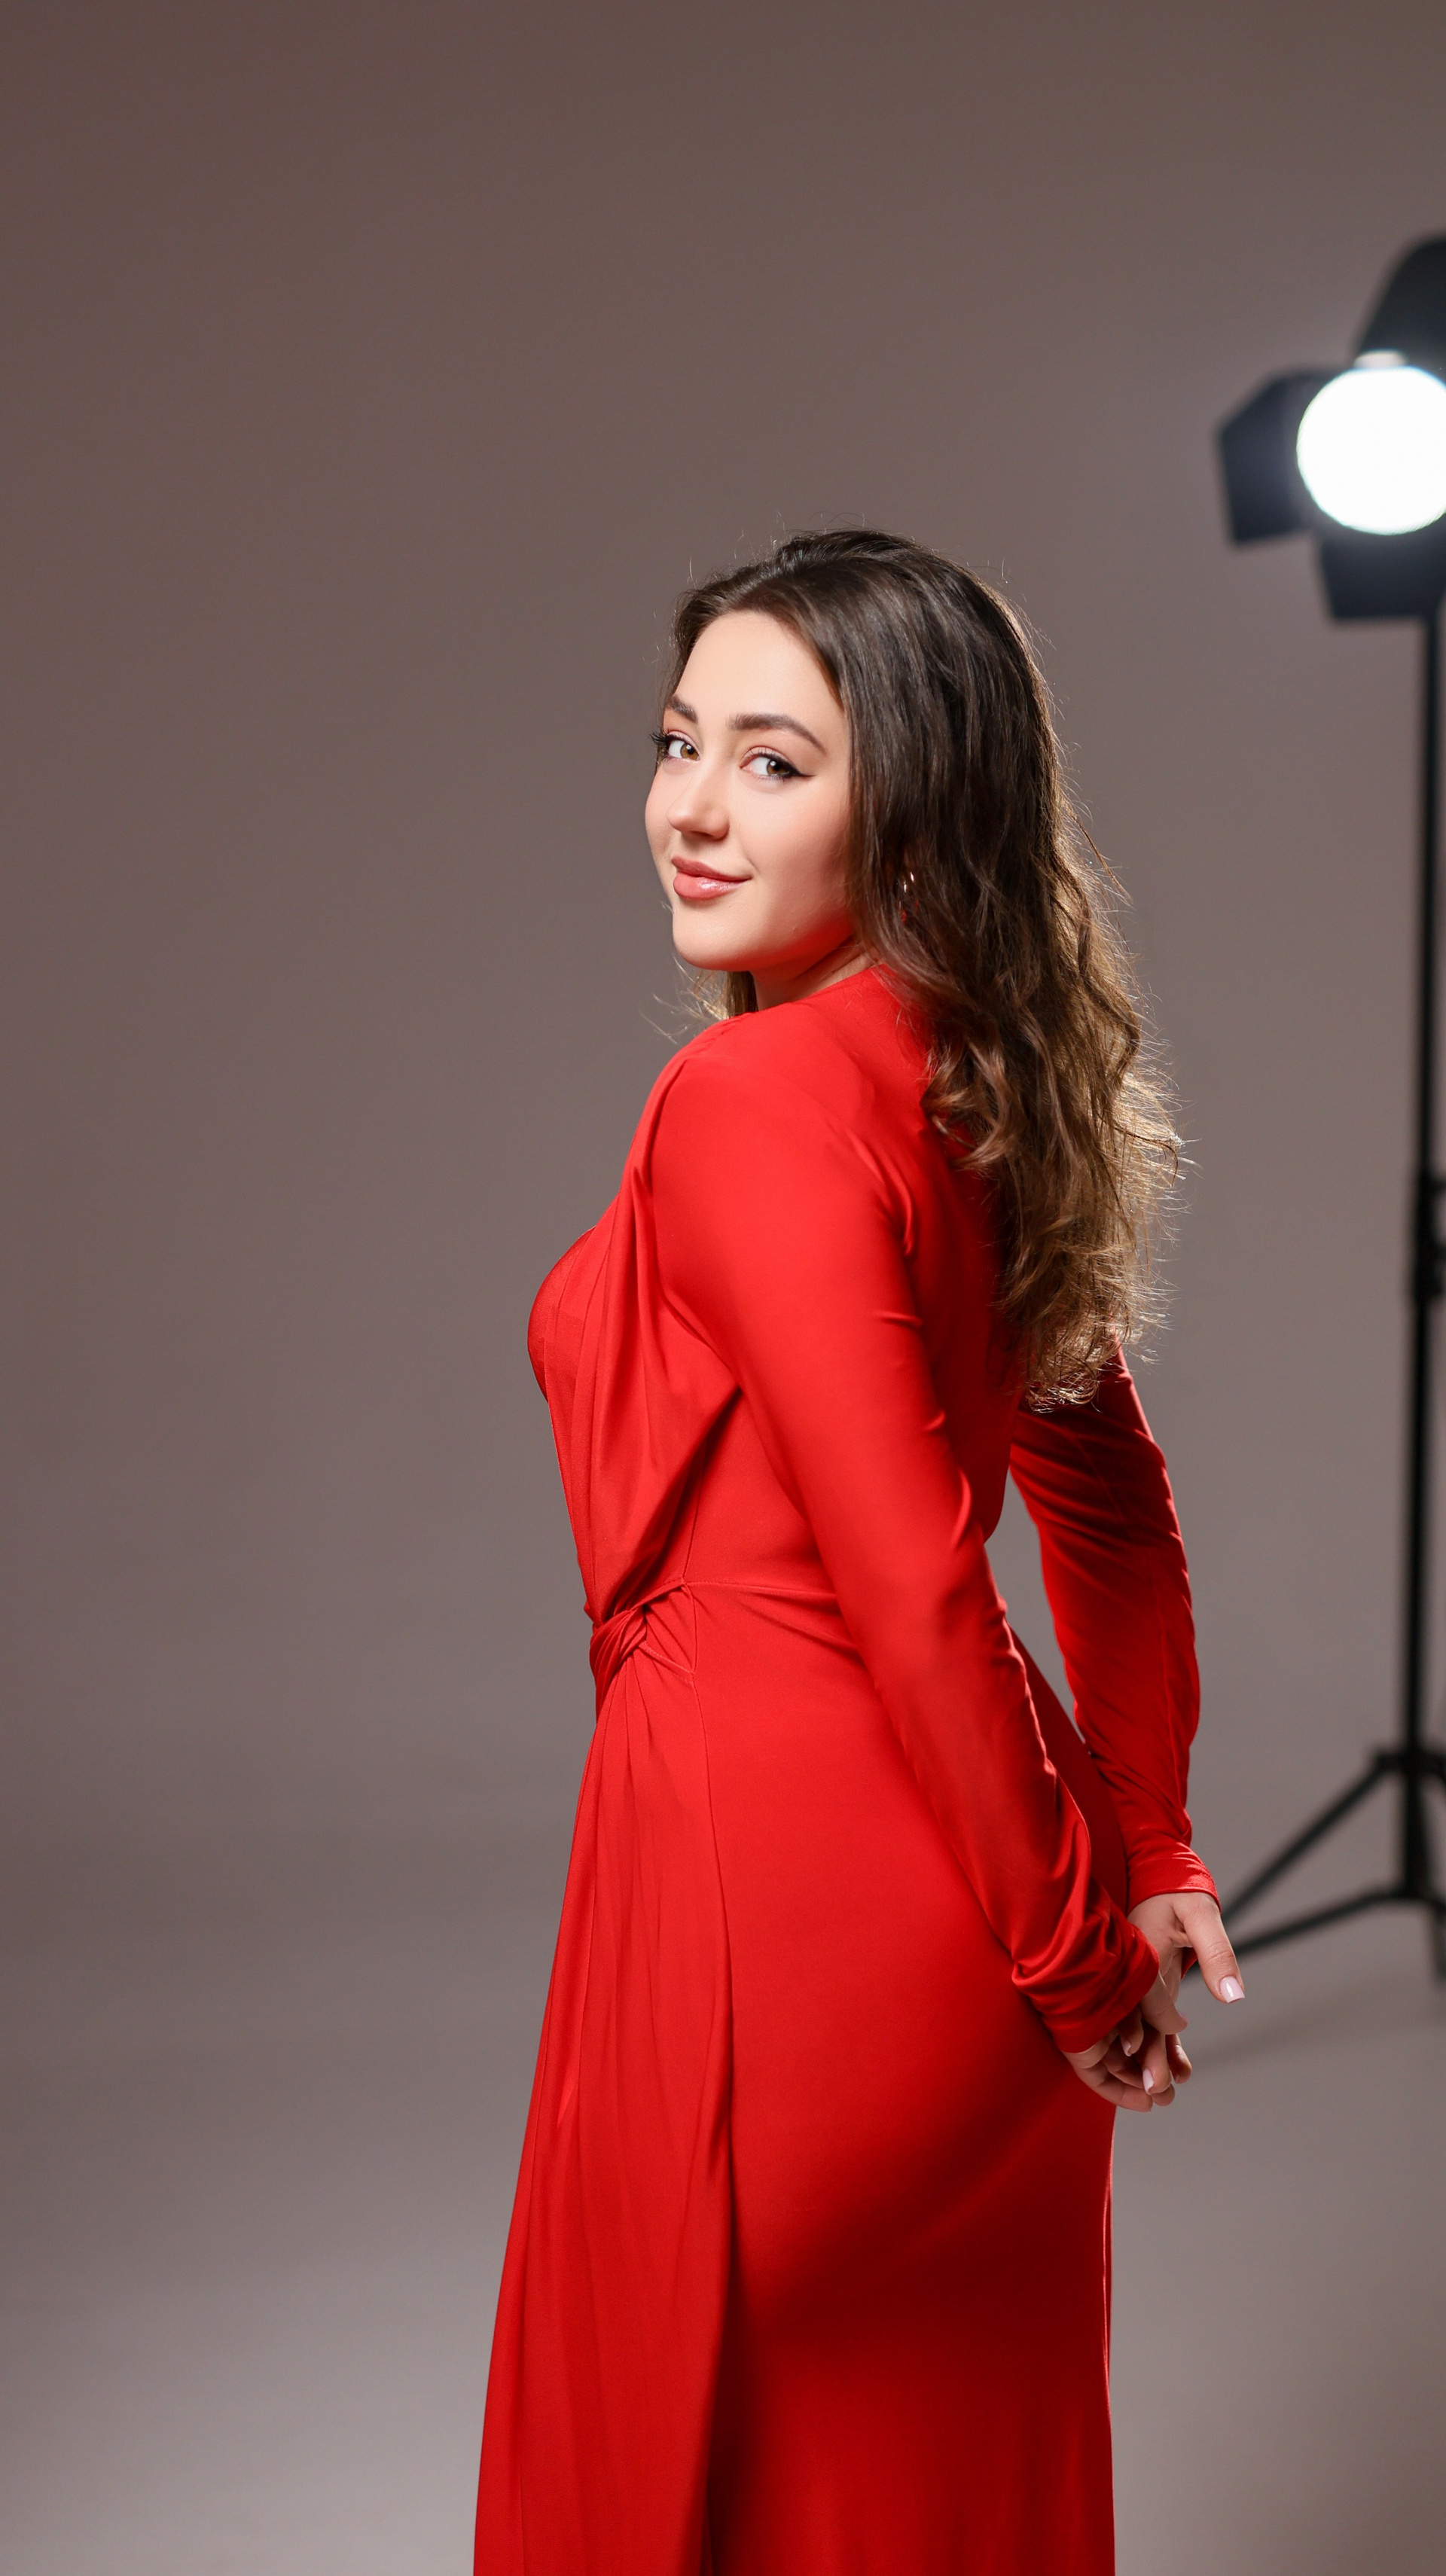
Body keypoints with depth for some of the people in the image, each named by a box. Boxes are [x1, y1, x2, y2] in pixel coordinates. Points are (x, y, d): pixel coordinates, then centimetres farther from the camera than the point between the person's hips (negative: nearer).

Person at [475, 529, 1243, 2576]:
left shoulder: (756, 1096, -19)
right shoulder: (973, 1083, 9)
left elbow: (916, 1581, -22)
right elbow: (1113, 1507, 16)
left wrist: (1070, 1945, -13)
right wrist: (1144, 1849, 18)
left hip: (776, 1886, -9)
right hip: (951, 1892, 9)